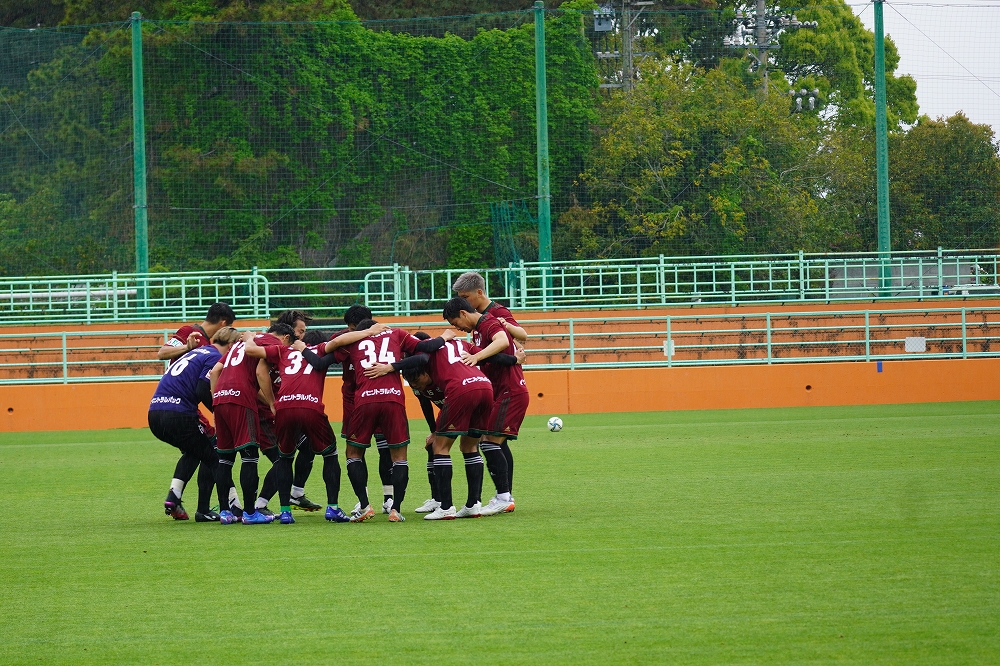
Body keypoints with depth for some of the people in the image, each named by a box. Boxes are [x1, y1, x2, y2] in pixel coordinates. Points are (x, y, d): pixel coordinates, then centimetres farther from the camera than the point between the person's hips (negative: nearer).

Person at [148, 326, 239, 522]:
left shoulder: (197, 352, 25)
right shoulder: (215, 358, -2)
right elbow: (202, 390, -14)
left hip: (154, 415, 8)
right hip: (177, 416, -8)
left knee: (193, 452, 29)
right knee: (210, 456, 11)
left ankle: (173, 497, 14)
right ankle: (203, 510, 9)